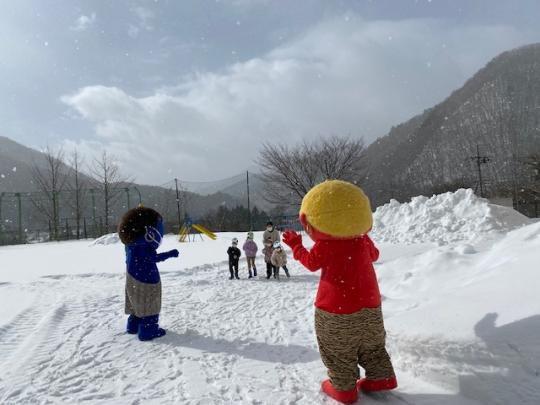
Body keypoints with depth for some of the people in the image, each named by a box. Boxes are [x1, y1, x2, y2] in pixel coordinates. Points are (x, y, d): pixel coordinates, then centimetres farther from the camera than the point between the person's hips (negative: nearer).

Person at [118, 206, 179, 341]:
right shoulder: (144, 241, -24)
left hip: (133, 275, 9)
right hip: (146, 278, -9)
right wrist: (170, 254, -20)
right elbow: (152, 258, -24)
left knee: (138, 303, 21)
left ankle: (134, 326, 32)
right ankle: (148, 331, 6)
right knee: (149, 305, 1)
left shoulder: (131, 239, 5)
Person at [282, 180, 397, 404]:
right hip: (369, 304, 6)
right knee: (371, 344, 24)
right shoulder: (362, 237, -3)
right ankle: (382, 377, 29)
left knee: (337, 350, 12)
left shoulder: (323, 244, -18)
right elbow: (374, 255, 14)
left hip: (336, 307, -5)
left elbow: (311, 263, -4)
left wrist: (296, 245, 11)